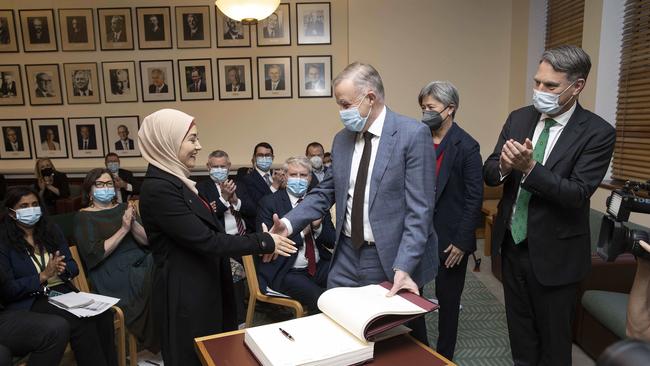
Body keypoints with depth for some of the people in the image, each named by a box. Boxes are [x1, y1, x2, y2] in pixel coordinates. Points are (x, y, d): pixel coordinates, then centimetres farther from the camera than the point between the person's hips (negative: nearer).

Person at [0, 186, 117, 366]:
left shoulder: (51, 230, 13)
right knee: (81, 323, -32)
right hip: (29, 302, -4)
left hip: (63, 291, 5)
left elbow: (73, 266, 13)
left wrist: (63, 269, -10)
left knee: (103, 314, -26)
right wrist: (43, 276, -17)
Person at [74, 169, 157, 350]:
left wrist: (133, 223, -11)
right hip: (113, 274, -4)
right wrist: (123, 229, -14)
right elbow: (94, 255, -10)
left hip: (142, 263, 5)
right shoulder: (83, 217, 4)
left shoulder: (124, 208, 16)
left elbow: (147, 240, 7)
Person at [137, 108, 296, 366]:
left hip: (202, 286, 9)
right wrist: (264, 242, -17)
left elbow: (207, 229, 10)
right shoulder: (158, 188, -22)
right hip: (184, 294, -9)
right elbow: (205, 240, -25)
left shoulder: (174, 180, 9)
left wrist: (260, 242, 1)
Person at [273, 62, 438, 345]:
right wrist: (288, 223, -5)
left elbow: (419, 209, -16)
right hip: (346, 258, 5)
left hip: (393, 259, -4)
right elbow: (325, 192, 10)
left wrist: (403, 267, -22)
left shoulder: (413, 134, -12)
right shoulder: (342, 139, 7)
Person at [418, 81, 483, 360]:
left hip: (450, 239, -4)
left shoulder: (466, 146, -11)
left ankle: (444, 356, 33)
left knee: (448, 300, 12)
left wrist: (462, 242, -13)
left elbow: (474, 198, -12)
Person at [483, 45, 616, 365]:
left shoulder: (597, 132, -14)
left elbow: (578, 193, -21)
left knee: (553, 337, 16)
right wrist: (504, 166, -23)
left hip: (554, 252, -4)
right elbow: (489, 173, -1)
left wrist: (530, 167, -33)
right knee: (519, 329, 22)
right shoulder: (519, 118, 0)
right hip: (511, 243, 5)